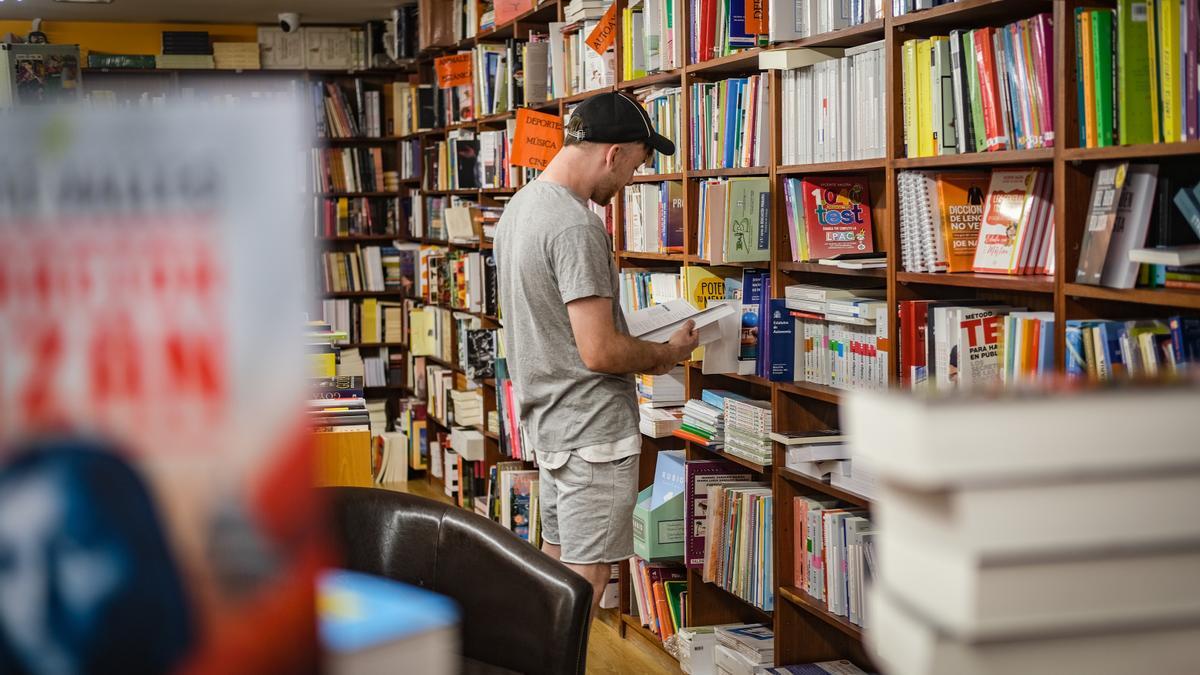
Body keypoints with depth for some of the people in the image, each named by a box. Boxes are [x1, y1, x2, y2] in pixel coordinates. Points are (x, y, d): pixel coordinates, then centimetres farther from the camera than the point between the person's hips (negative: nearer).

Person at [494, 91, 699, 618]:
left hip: (546, 421, 10)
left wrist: (641, 350, 13)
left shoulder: (520, 205, 10)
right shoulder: (576, 226, -21)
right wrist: (668, 352, -6)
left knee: (555, 564, 18)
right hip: (592, 431, -10)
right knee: (585, 580, -2)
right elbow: (599, 352, -23)